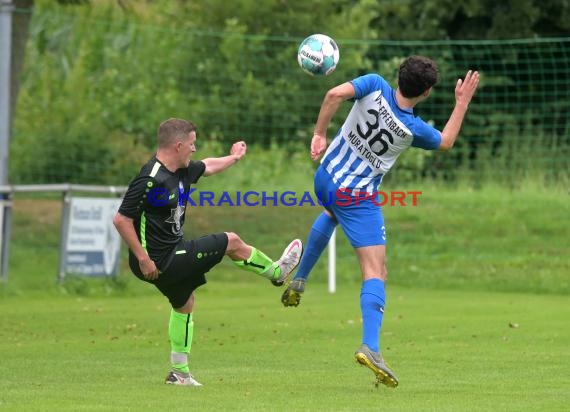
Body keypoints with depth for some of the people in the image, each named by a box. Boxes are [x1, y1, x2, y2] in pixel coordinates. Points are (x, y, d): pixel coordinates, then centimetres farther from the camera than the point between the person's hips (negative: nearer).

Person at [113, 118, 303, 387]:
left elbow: (207, 167, 27)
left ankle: (179, 372, 31)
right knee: (231, 243, 3)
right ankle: (277, 272, 29)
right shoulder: (151, 180, -26)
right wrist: (143, 259, -26)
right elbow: (121, 219, -27)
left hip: (171, 255, 10)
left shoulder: (180, 171, 4)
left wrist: (233, 157, 43)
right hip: (159, 261, -10)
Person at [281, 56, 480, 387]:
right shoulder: (415, 129, -12)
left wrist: (319, 133, -14)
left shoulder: (375, 86, -11)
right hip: (358, 198, -5)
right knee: (376, 272, -8)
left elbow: (336, 94, -27)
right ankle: (370, 347, -25)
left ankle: (298, 282, 42)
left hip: (325, 177, 5)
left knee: (331, 214, 42)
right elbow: (446, 142, 9)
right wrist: (463, 102, 16)